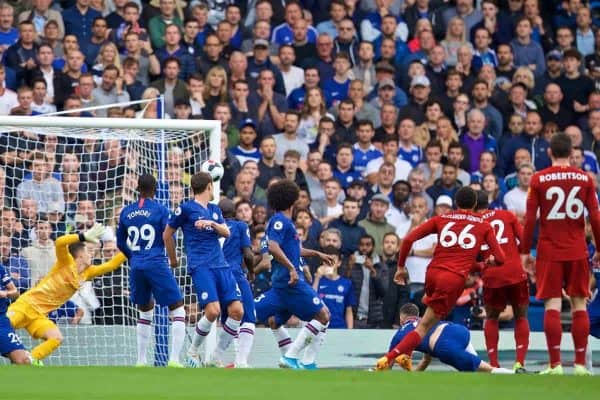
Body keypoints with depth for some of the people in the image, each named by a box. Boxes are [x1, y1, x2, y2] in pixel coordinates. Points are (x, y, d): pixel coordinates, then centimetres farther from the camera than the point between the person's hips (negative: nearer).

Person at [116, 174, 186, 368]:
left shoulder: (126, 212, 9)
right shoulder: (160, 209, -4)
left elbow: (121, 243, 17)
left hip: (136, 266, 5)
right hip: (157, 264, -5)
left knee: (145, 312, 21)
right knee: (177, 310, 2)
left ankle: (141, 361, 16)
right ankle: (174, 359, -11)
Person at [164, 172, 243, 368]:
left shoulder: (215, 209, 19)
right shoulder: (186, 208, 1)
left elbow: (226, 233, 8)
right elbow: (167, 234, 7)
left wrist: (213, 224, -10)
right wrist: (173, 260, 14)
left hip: (221, 265, 7)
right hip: (200, 266, -7)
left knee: (237, 311, -5)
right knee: (213, 310, -21)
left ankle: (215, 358, 4)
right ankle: (192, 352, 0)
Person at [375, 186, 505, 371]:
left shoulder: (441, 219, 16)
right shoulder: (484, 226, 13)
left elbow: (408, 239, 7)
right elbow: (500, 258, 9)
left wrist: (401, 267, 17)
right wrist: (490, 260, 32)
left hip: (433, 273, 3)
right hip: (455, 278, -3)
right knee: (425, 326, -3)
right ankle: (389, 358, -17)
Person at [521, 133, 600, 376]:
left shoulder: (539, 180, -2)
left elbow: (530, 218, -2)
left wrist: (525, 251, 5)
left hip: (549, 251, -1)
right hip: (577, 251, 1)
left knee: (552, 305, -2)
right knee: (579, 305, 6)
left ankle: (555, 364, -8)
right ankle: (580, 363, 3)